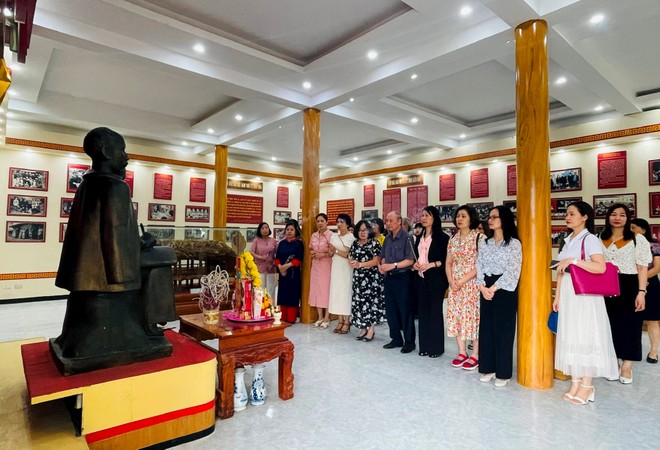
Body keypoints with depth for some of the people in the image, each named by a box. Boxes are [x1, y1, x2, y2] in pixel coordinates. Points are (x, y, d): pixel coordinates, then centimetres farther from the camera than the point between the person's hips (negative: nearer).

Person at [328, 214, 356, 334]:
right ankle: (340, 321, 14)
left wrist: (336, 251, -13)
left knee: (346, 293, -2)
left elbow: (349, 255, -12)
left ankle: (347, 322, 6)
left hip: (346, 269, -6)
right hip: (336, 267, 6)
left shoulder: (351, 237, -7)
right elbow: (331, 252, 9)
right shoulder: (334, 236, 11)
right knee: (337, 292, 6)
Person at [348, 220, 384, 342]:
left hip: (371, 277, -5)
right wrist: (352, 263, -13)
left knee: (371, 301, -4)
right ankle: (363, 328, 16)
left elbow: (376, 261, -12)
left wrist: (360, 264, -17)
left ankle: (371, 329, 6)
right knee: (359, 301, 5)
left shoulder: (374, 243, -5)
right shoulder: (355, 243, 11)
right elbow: (350, 258, 11)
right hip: (358, 277, 5)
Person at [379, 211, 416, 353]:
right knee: (390, 310, 13)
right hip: (389, 278, 7)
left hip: (402, 278, -7)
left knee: (405, 311, 1)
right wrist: (382, 265, -2)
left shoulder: (406, 238, -11)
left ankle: (409, 342, 14)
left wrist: (393, 265, -21)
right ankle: (396, 339, 27)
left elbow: (410, 260, -15)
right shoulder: (387, 238, 11)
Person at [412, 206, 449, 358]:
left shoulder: (442, 237, -5)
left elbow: (447, 259, -8)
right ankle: (424, 346, 19)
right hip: (420, 278, 6)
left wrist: (431, 264, -18)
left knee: (435, 311, 0)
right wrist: (414, 264, 0)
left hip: (436, 279, -6)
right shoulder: (420, 237, 14)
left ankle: (436, 347, 13)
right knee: (423, 311, 9)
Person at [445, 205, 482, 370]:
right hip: (455, 284, 6)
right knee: (456, 316, 8)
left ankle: (475, 355, 12)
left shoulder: (479, 237, -8)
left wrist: (463, 280, -16)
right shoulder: (453, 239, 11)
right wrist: (451, 280, -4)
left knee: (473, 316, -1)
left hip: (472, 284, -6)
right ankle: (462, 352, 21)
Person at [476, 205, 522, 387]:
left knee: (503, 330, 2)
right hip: (486, 289, 5)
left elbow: (512, 270, -13)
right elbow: (479, 267, 6)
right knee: (486, 328, 8)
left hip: (504, 290, -5)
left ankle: (503, 373, 14)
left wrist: (494, 288, -15)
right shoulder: (485, 243, 10)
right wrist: (482, 287, -9)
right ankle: (488, 368, 21)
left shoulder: (514, 243, -6)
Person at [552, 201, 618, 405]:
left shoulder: (590, 239, -8)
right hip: (568, 295, 7)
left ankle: (587, 385, 12)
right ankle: (575, 382, 18)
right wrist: (557, 296, 11)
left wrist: (573, 260, -23)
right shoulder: (568, 240, 13)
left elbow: (601, 267, -22)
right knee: (570, 336, 8)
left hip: (585, 294, -7)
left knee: (585, 337, 0)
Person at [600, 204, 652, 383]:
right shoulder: (601, 239, 9)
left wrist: (641, 292, -13)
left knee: (629, 325, 3)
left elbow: (642, 268, -5)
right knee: (610, 325, 9)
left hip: (629, 287, -3)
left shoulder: (638, 239, -1)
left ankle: (627, 366, 15)